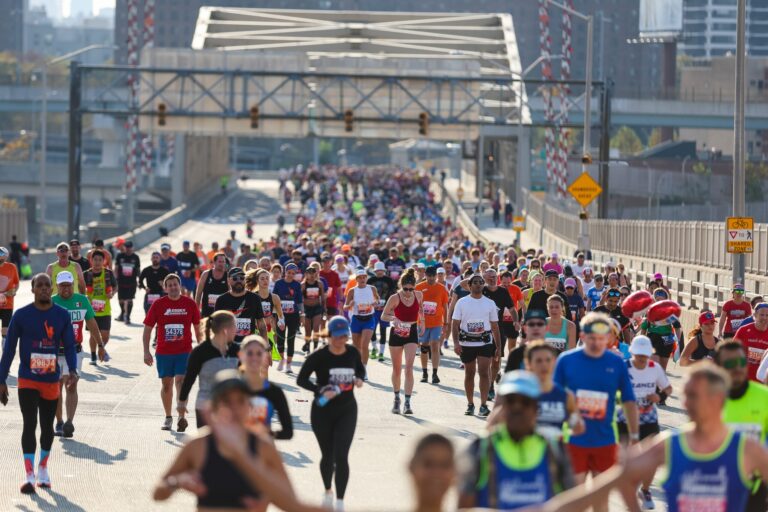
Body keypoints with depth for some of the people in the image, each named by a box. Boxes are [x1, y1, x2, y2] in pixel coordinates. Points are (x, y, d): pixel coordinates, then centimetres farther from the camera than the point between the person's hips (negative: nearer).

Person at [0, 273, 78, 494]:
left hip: (52, 380, 2)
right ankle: (30, 476, -14)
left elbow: (69, 346, 3)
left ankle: (43, 469, 33)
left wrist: (73, 370, -15)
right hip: (27, 380, -2)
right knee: (30, 424, -12)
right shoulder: (21, 315, -5)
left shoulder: (62, 315, 0)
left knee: (47, 426, 13)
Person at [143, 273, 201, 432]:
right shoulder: (158, 304, -1)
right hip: (163, 352, 1)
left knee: (181, 381, -15)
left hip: (184, 352, -1)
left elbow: (197, 327, 10)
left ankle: (181, 416, -20)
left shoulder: (190, 304, 0)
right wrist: (146, 352, -3)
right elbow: (147, 329, 2)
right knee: (166, 384, 8)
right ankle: (168, 417, 22)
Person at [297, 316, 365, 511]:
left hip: (347, 410, 1)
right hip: (323, 412, -1)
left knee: (341, 456, -10)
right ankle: (328, 491, 39)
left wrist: (359, 379, -8)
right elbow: (301, 379, -12)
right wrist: (321, 390, -27)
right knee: (328, 456, 11)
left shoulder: (353, 353, -3)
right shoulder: (319, 356, -13)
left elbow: (361, 369, 16)